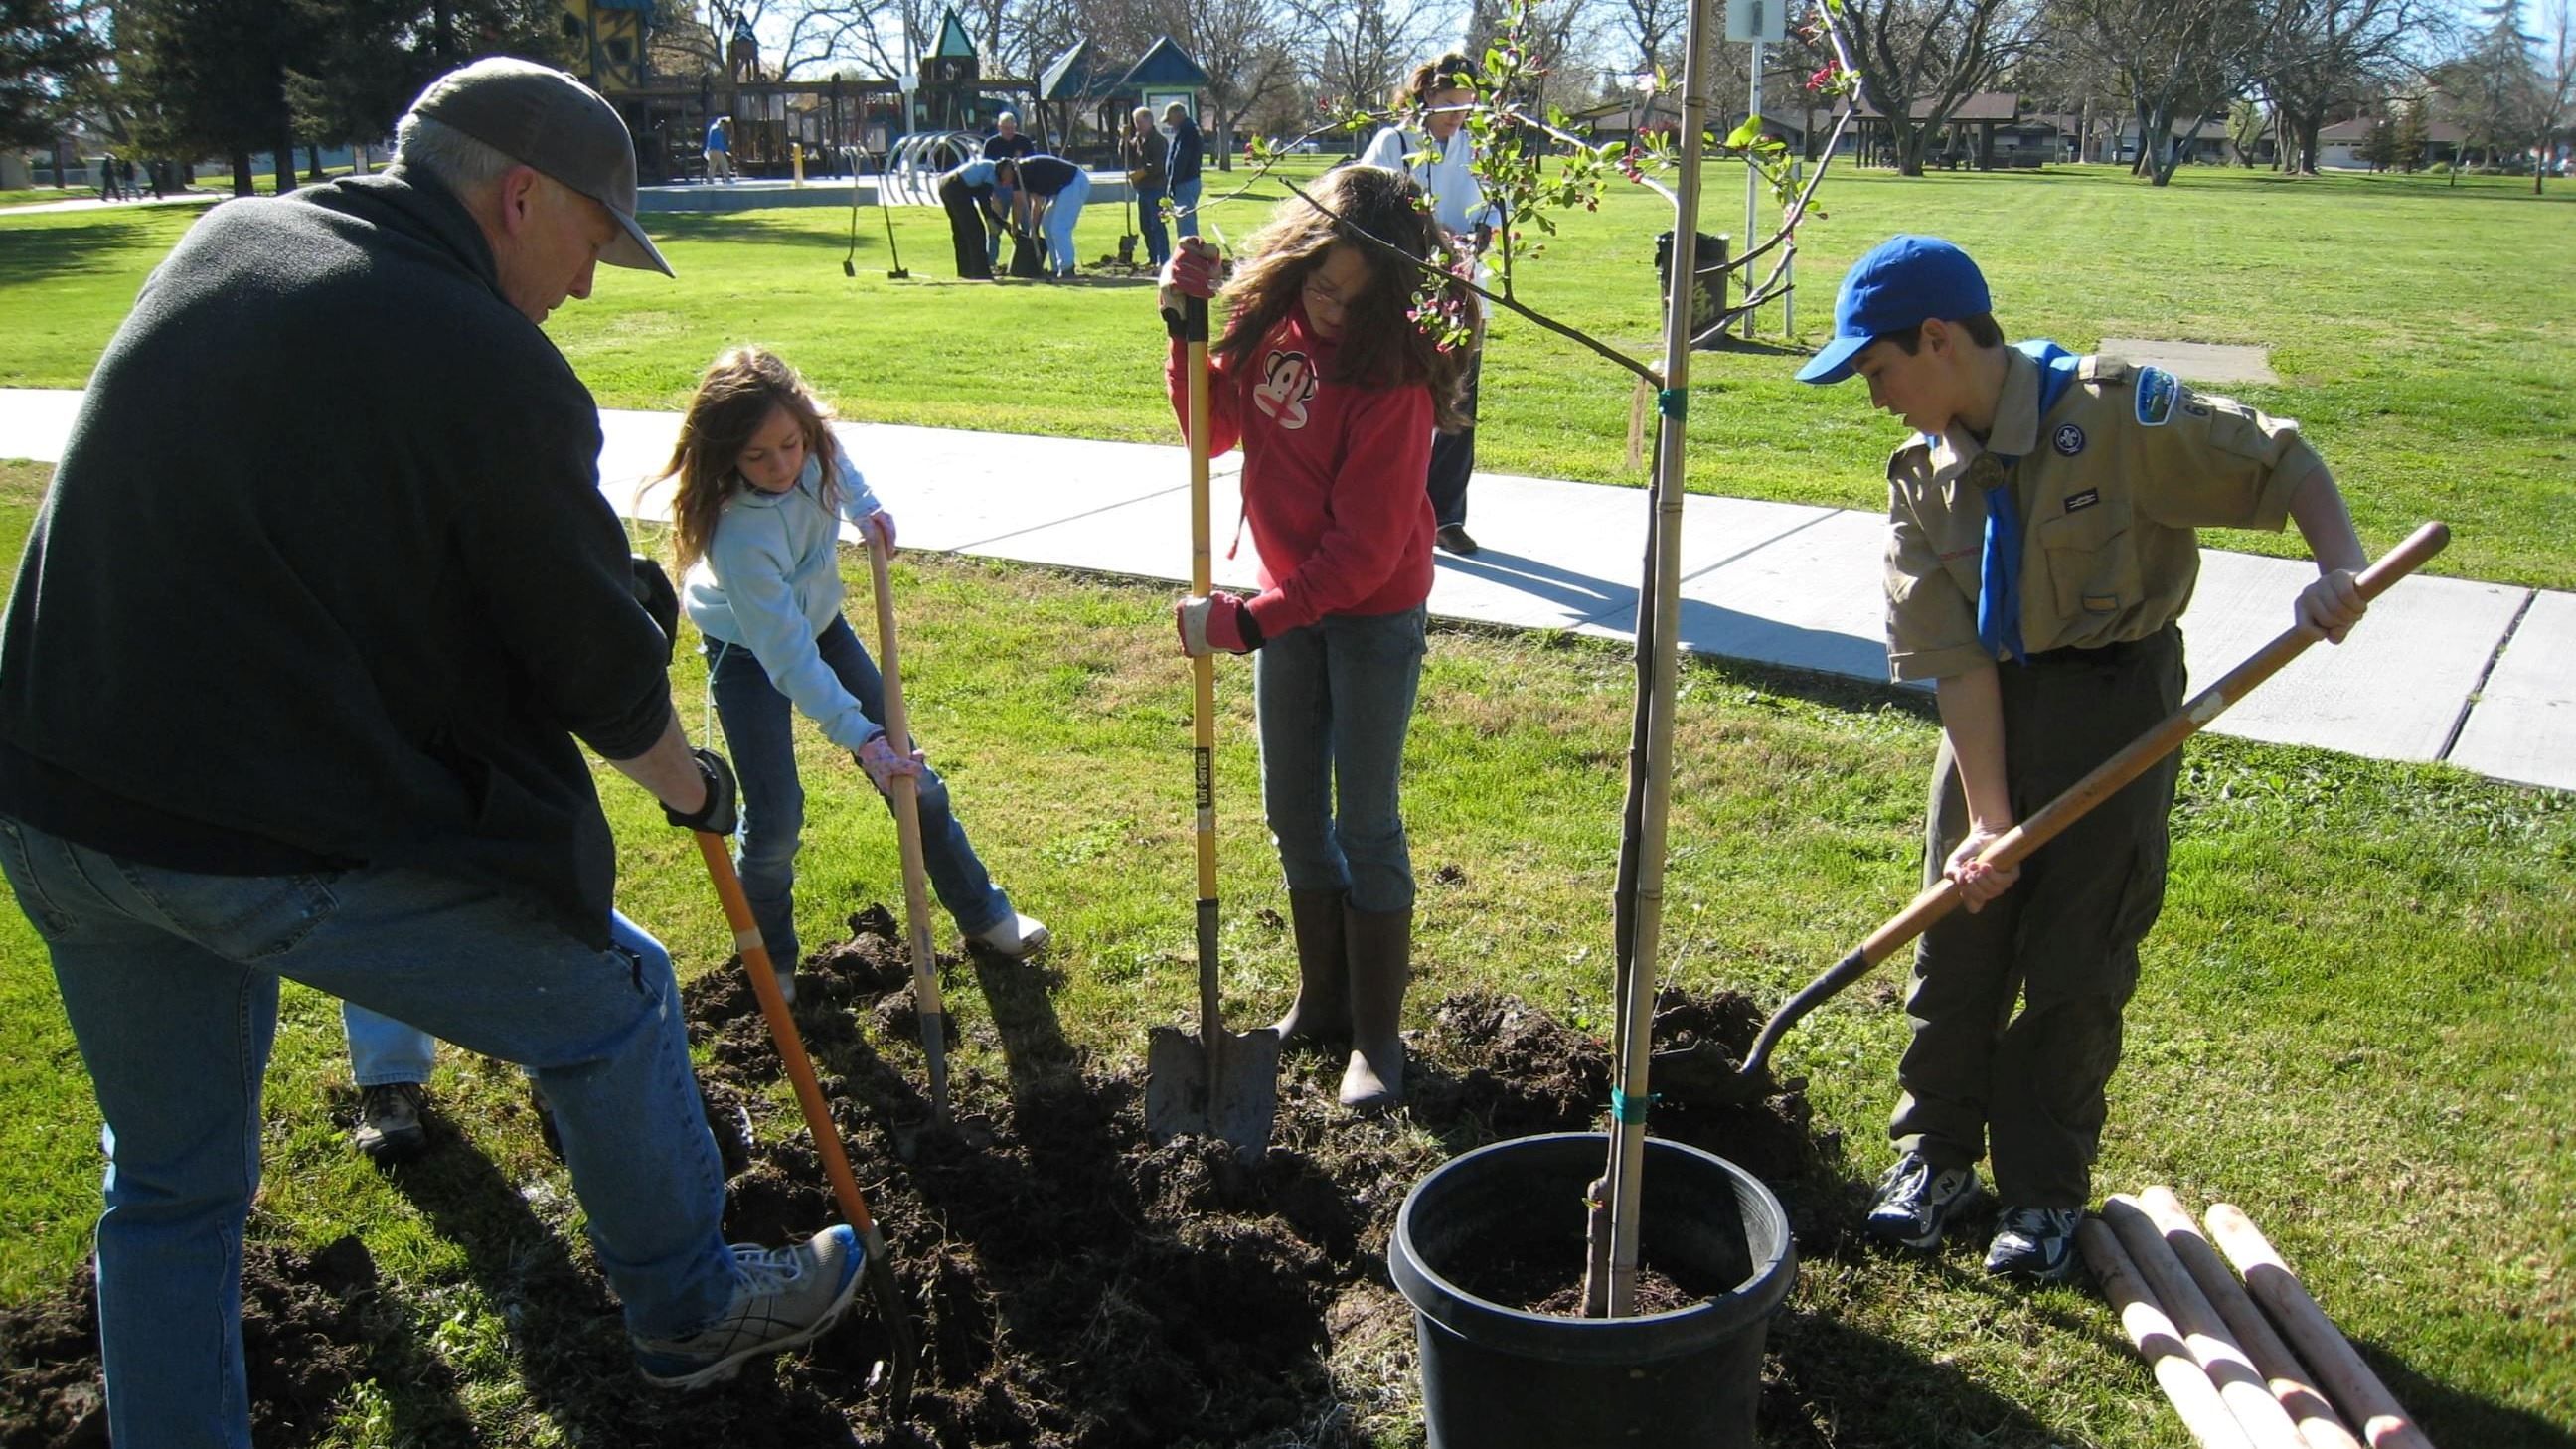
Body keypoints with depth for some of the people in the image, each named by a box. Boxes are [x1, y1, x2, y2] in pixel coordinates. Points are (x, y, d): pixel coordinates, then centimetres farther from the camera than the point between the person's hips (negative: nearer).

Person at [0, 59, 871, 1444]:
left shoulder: (220, 240, 7)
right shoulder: (494, 371, -16)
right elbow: (602, 673, -10)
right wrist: (692, 785, 12)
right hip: (279, 843, -7)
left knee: (169, 1182, 23)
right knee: (615, 1005, 15)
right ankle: (689, 1308, 34)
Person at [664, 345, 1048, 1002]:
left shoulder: (813, 450, -24)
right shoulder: (738, 534, -40)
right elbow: (788, 658, -38)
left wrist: (865, 506, -12)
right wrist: (861, 737, -43)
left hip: (818, 620, 6)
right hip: (750, 650, -5)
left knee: (910, 774, 7)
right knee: (776, 816, -11)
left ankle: (983, 913, 22)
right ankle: (771, 962, 16)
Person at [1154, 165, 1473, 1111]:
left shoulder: (1394, 379, -24)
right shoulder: (1271, 326, -5)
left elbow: (1364, 547, -24)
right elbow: (1213, 428, 8)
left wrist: (1251, 620, -27)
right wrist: (1186, 329, -7)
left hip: (1373, 615, -7)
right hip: (1288, 603, 7)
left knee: (1366, 826, 0)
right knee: (1293, 813, 14)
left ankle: (1376, 1035, 14)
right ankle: (1322, 997, 31)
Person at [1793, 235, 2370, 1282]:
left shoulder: (2115, 413, -18)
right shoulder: (1923, 475, -4)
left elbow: (2283, 460, -8)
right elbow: (1956, 661, -9)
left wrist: (2341, 571, -25)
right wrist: (1987, 815, -14)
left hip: (2118, 697, -4)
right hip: (1994, 711, 4)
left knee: (2077, 961, 3)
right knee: (1959, 935, 10)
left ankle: (2045, 1191, 19)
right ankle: (1936, 1151, 28)